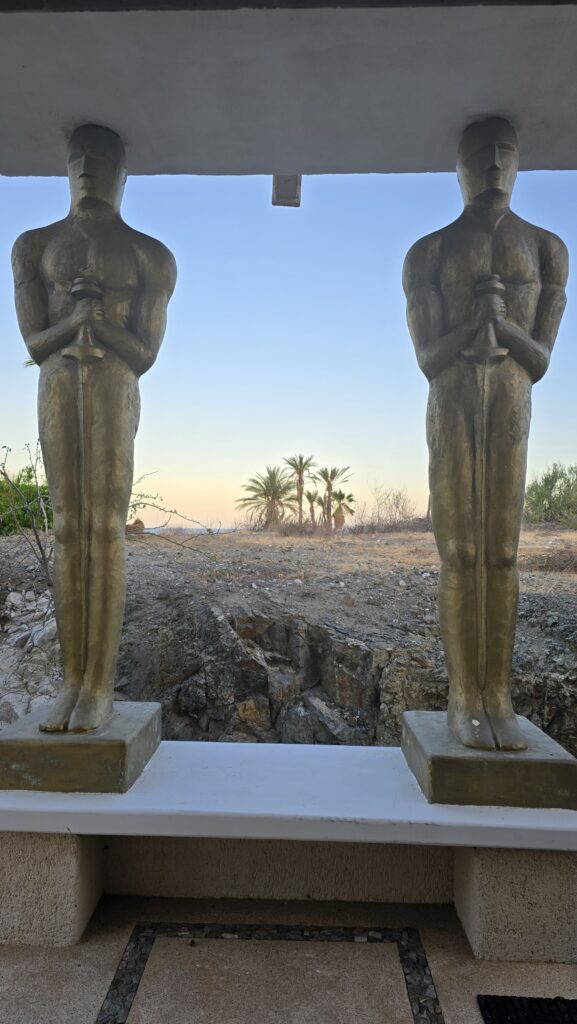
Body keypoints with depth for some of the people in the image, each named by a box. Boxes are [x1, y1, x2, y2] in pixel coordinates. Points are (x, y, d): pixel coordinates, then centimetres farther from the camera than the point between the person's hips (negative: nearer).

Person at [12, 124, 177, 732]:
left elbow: (144, 355, 1)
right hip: (56, 388, 2)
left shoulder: (151, 257, 8)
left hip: (115, 387, -2)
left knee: (105, 530, -10)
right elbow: (35, 344, 5)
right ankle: (71, 682, 1)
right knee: (68, 529, -3)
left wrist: (100, 319, -17)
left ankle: (100, 685, -6)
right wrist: (77, 316, -15)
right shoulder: (34, 246, 13)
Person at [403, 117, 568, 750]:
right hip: (451, 403, -1)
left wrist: (501, 324, -14)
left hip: (513, 402, 2)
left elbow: (541, 359, 5)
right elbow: (428, 357, 0)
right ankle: (464, 699, -2)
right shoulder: (428, 253, 9)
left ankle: (498, 698, 2)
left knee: (501, 553, -3)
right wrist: (475, 321, -17)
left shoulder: (546, 248, 12)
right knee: (459, 553, -8)